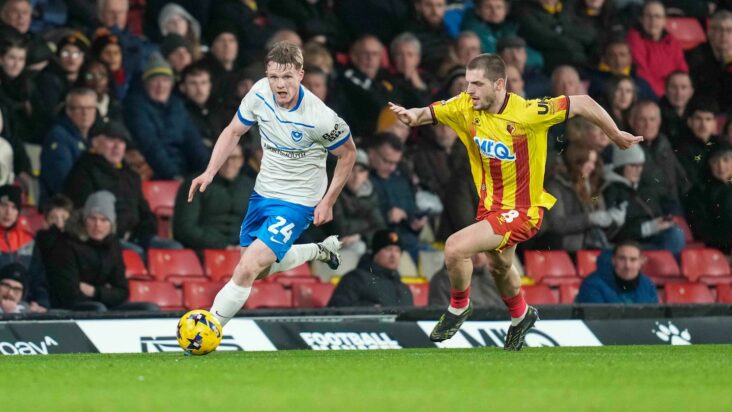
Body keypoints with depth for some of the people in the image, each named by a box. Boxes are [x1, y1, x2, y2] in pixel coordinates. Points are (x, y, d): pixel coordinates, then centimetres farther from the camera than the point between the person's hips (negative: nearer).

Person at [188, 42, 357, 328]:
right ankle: (322, 251, 45)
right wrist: (210, 172, -7)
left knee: (246, 271, -19)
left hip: (296, 204, -7)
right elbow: (233, 132, 4)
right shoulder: (260, 93, -13)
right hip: (263, 193, 7)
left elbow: (348, 154, -8)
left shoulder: (320, 118, -27)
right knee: (260, 270, 23)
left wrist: (328, 201, -8)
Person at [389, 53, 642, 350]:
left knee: (455, 248, -22)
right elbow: (430, 113, -11)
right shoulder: (466, 107, -11)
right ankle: (520, 317, 60)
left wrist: (616, 136, -6)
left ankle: (458, 307, 6)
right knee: (499, 266, 30)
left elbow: (582, 103, -18)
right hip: (490, 204, 7)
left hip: (521, 210, -7)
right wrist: (413, 115, -36)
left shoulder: (527, 113, -27)